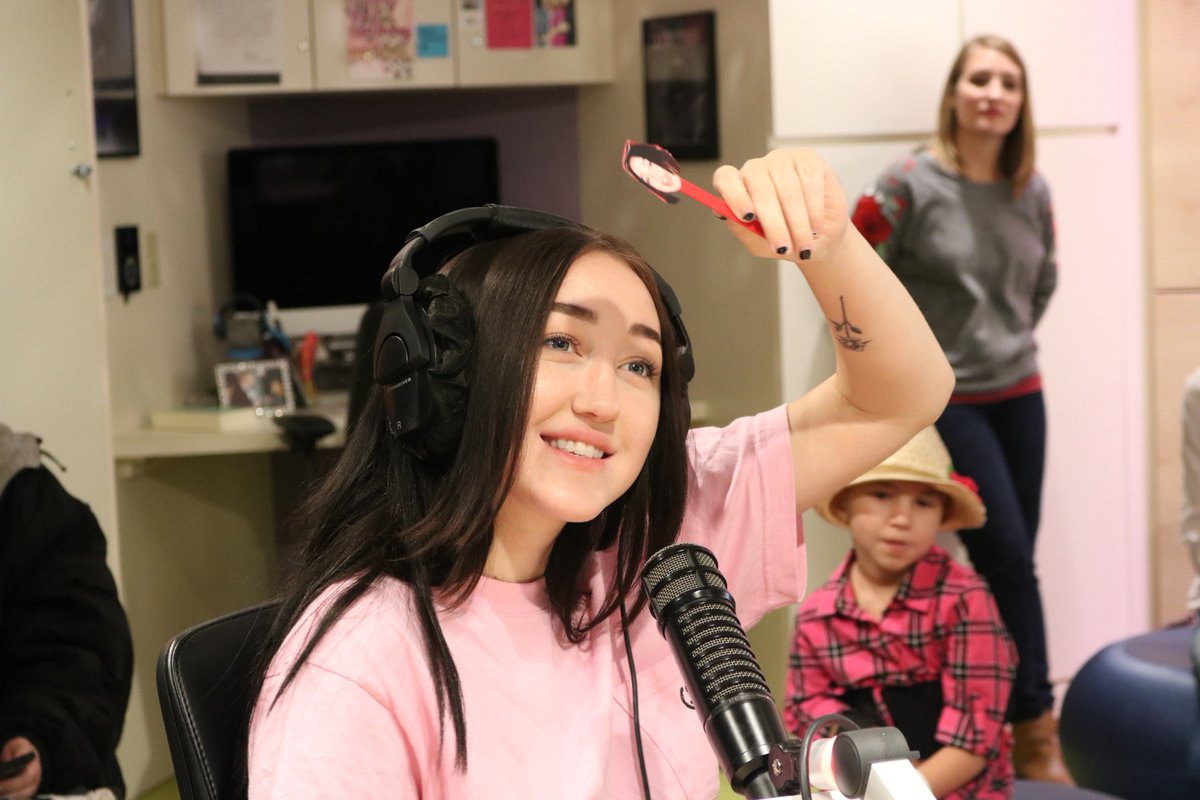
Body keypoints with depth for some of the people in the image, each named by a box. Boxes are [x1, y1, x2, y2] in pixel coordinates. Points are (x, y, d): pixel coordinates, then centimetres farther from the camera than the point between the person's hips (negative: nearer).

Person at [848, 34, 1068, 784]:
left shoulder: (1032, 190, 2)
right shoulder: (912, 185, -14)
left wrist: (1015, 336, 14)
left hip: (1020, 393, 6)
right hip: (946, 399, -5)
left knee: (1014, 557, 7)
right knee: (1007, 554, -9)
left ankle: (1002, 716, 19)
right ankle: (1037, 733, 1)